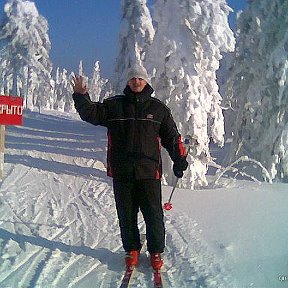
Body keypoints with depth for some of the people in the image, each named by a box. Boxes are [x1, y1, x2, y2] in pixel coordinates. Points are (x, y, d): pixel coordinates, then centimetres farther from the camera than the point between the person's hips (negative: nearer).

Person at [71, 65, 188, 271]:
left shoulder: (158, 108, 7)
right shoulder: (114, 105, 7)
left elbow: (172, 136, 11)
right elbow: (92, 113, 0)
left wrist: (180, 159, 6)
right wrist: (81, 96, -14)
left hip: (149, 171, -1)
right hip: (122, 172, 1)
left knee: (153, 215, 4)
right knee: (126, 215, 10)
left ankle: (156, 252, 20)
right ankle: (132, 250, 26)